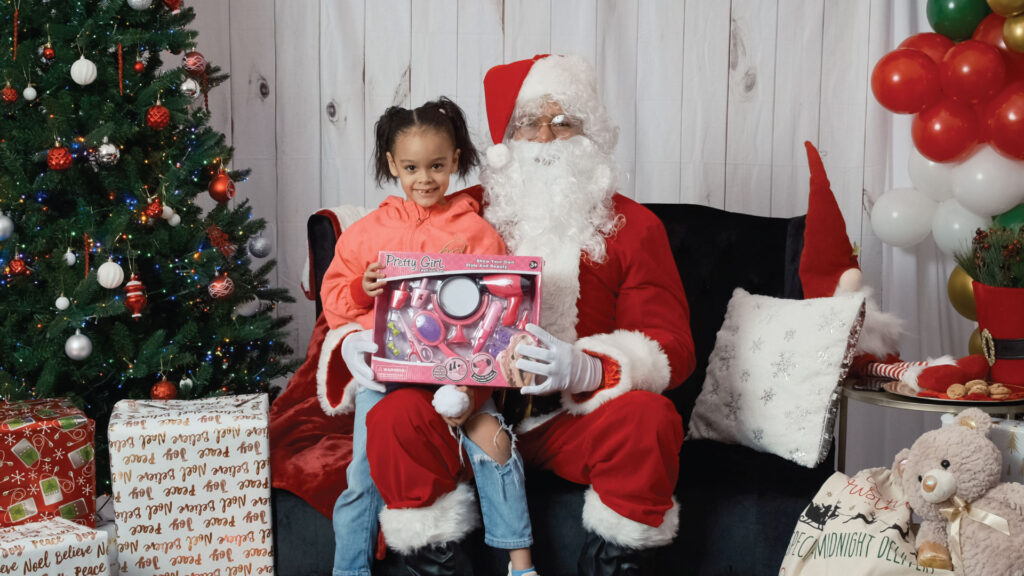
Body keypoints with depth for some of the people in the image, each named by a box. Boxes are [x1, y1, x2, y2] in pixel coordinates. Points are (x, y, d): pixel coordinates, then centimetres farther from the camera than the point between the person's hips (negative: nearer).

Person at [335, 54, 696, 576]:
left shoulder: (632, 226, 7)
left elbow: (671, 345, -2)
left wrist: (587, 369, -24)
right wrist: (356, 340, -11)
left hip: (573, 419, 0)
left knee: (648, 416, -31)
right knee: (395, 418, -28)